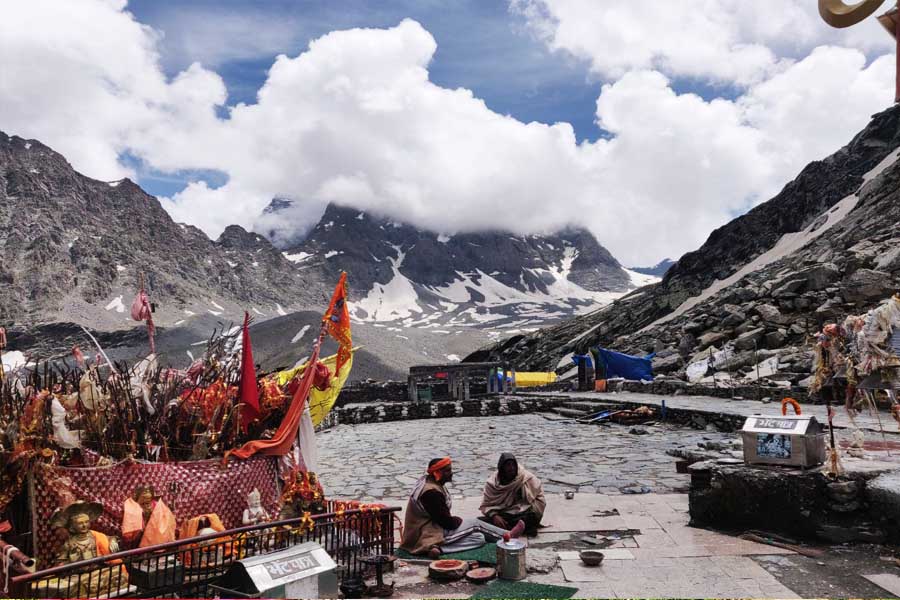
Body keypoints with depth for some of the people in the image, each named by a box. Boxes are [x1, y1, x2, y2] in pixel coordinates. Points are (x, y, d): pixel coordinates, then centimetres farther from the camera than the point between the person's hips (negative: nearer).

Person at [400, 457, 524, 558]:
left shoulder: (428, 482, 5)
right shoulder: (432, 493, -26)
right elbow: (447, 522, -21)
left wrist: (455, 519, 1)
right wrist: (458, 520, -2)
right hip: (429, 535, -9)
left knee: (479, 538, 4)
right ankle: (507, 535, 8)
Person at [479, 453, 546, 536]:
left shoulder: (527, 477, -6)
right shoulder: (492, 483, -3)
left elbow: (540, 498, -2)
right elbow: (486, 505, -2)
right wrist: (494, 516, -22)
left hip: (522, 515, -2)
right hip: (501, 516, 2)